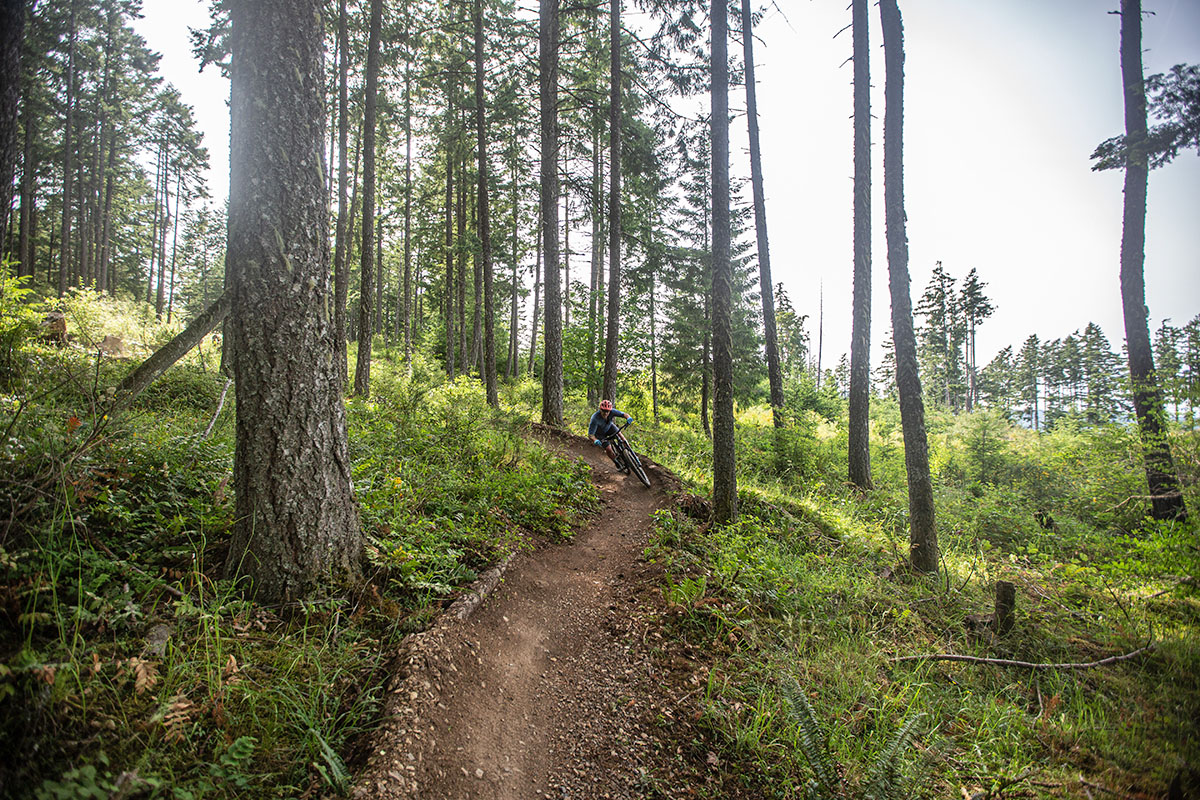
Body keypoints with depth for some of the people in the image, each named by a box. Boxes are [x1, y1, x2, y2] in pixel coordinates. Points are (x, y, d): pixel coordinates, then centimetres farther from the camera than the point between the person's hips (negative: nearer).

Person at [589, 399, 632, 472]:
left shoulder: (612, 411, -31)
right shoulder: (595, 418, -40)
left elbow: (624, 414, -27)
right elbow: (590, 434, -38)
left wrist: (628, 418, -51)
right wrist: (595, 440, -59)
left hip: (609, 427, 3)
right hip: (600, 433, -3)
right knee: (608, 449, -13)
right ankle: (619, 465, 10)